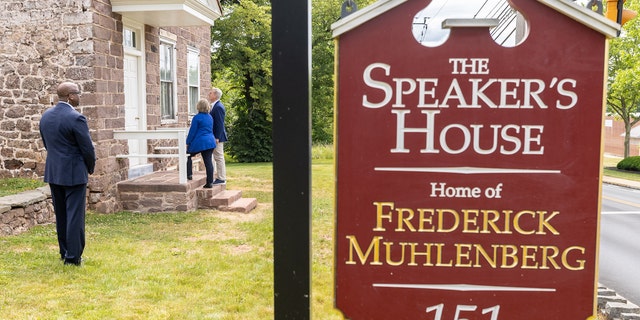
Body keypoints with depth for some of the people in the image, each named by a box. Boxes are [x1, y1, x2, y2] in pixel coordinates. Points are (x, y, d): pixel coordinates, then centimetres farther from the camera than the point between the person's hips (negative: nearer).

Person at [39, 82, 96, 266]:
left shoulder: (45, 116, 6)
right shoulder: (76, 118, -17)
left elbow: (47, 145, 12)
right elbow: (87, 148, -13)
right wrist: (90, 168, 4)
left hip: (53, 172, 7)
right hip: (74, 173, -7)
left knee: (60, 215, 15)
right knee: (75, 215, 0)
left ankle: (64, 253, 24)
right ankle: (73, 257, 4)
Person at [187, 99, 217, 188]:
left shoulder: (197, 117, -11)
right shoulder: (210, 117, 10)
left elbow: (192, 131, -9)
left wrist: (188, 142, 0)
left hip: (199, 142, -6)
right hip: (210, 141, 6)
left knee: (188, 155, 17)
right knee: (208, 161, 4)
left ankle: (189, 175, 13)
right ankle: (210, 182, 3)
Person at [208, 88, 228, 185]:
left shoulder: (218, 107, -17)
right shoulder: (216, 106, 15)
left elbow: (220, 124, -20)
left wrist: (217, 138, -21)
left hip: (218, 137, -10)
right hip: (216, 137, 10)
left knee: (219, 158, -5)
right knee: (218, 158, 14)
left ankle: (221, 179, 0)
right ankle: (220, 177, 20)